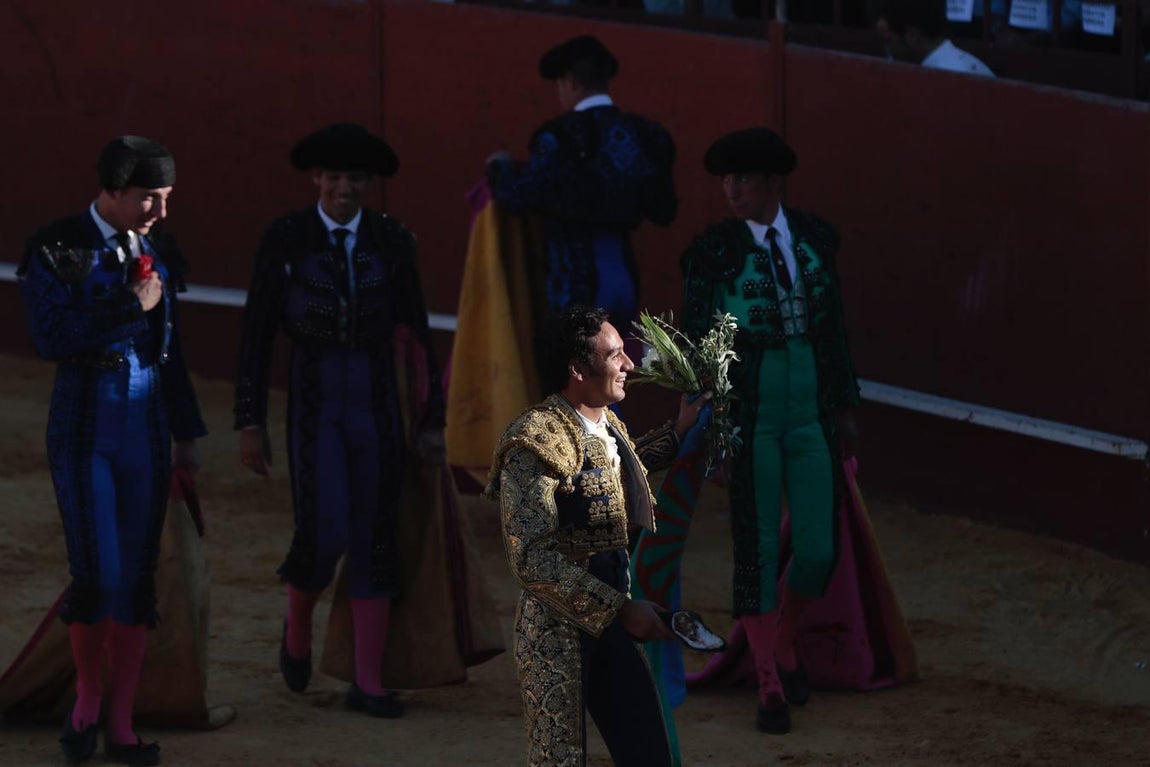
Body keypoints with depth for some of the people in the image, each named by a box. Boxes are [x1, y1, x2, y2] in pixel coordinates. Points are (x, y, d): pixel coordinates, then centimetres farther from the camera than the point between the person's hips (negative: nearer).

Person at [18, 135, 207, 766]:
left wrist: (186, 435, 16)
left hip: (148, 428, 4)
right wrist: (131, 306, -15)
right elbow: (50, 338, -16)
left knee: (138, 577, 2)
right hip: (84, 428, -4)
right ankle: (87, 695, 16)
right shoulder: (56, 249, -7)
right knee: (98, 575, -10)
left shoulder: (158, 252, 8)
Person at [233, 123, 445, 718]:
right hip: (313, 404, -2)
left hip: (376, 403, 3)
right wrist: (250, 424, -4)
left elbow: (416, 332, 5)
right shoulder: (284, 239, -5)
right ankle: (298, 623, 22)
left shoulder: (392, 241, 1)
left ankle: (367, 683, 8)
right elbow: (256, 335, -3)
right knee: (323, 535, -12)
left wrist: (432, 422, 4)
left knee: (374, 540, 1)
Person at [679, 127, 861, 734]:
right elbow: (694, 335, -8)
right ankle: (771, 687, 12)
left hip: (811, 420, 3)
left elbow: (832, 323, 12)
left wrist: (845, 404, 14)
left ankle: (783, 643, 30)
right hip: (747, 422, -3)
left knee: (818, 551, 1)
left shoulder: (815, 239, 4)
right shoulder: (714, 249, -7)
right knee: (756, 551, 0)